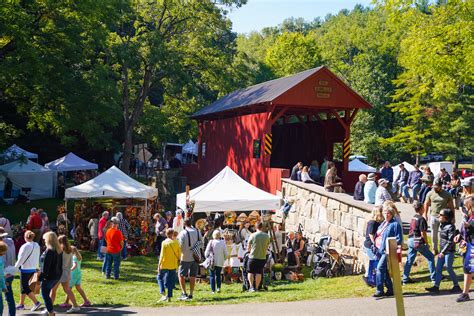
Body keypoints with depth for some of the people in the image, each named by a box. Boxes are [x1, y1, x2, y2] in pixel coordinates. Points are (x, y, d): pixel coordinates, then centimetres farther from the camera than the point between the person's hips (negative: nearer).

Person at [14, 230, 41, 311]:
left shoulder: (25, 246, -17)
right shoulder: (37, 246, 4)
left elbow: (21, 258, -16)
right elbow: (37, 258, 10)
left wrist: (15, 267, -7)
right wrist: (36, 267, 19)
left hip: (25, 269, -8)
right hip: (33, 269, 8)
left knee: (25, 287, -2)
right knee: (23, 286, 17)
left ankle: (36, 302, -10)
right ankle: (21, 304, 22)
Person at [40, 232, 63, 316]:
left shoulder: (49, 251, -19)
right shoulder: (59, 250, 7)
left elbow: (45, 267, -20)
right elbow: (60, 264, 13)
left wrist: (40, 278, -15)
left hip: (49, 277, -9)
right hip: (57, 276, 9)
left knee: (45, 294, 4)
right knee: (47, 293, 23)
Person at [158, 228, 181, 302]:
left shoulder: (164, 243, -10)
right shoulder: (176, 242, -1)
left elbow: (162, 255, -11)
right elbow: (179, 254, 3)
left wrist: (159, 265, -5)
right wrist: (178, 261, 18)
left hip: (164, 265, -2)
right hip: (173, 265, 2)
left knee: (160, 277, 15)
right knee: (171, 281, 10)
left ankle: (163, 294, 2)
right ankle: (169, 297, 9)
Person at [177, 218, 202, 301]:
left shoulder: (183, 233, -12)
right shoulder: (197, 232, 4)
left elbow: (180, 245, -14)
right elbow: (201, 244, 9)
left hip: (186, 257, -5)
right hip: (196, 257, 5)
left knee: (181, 275, 5)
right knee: (192, 276, 10)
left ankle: (184, 293, -4)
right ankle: (191, 295, 13)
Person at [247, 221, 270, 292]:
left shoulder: (253, 235, -7)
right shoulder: (267, 236, 0)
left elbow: (248, 248, 1)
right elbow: (267, 247, 10)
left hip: (253, 257, -2)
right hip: (262, 257, 2)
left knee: (250, 272, 10)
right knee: (259, 273, 10)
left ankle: (251, 287, 0)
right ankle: (256, 287, 11)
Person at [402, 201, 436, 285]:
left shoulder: (413, 218, 9)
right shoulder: (421, 219, -14)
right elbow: (423, 233, -16)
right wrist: (427, 243, -5)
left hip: (410, 240, 8)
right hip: (418, 242, -8)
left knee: (410, 259, 11)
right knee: (430, 257, 7)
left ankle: (405, 278, 11)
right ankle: (433, 277, 11)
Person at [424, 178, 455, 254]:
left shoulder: (447, 195, -5)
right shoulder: (430, 193, -1)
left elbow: (451, 206, 0)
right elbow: (426, 204, 7)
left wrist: (453, 217, 0)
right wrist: (425, 214, 3)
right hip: (433, 216, 2)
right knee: (434, 234, 11)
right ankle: (435, 249, 24)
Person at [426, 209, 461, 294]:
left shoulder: (451, 227, -17)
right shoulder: (442, 226, 8)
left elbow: (450, 241, -19)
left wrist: (443, 252, -20)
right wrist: (441, 251, 16)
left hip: (449, 252, -8)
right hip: (442, 251, 8)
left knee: (449, 269, 0)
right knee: (438, 268, 8)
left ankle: (456, 286, 15)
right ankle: (436, 287, 13)